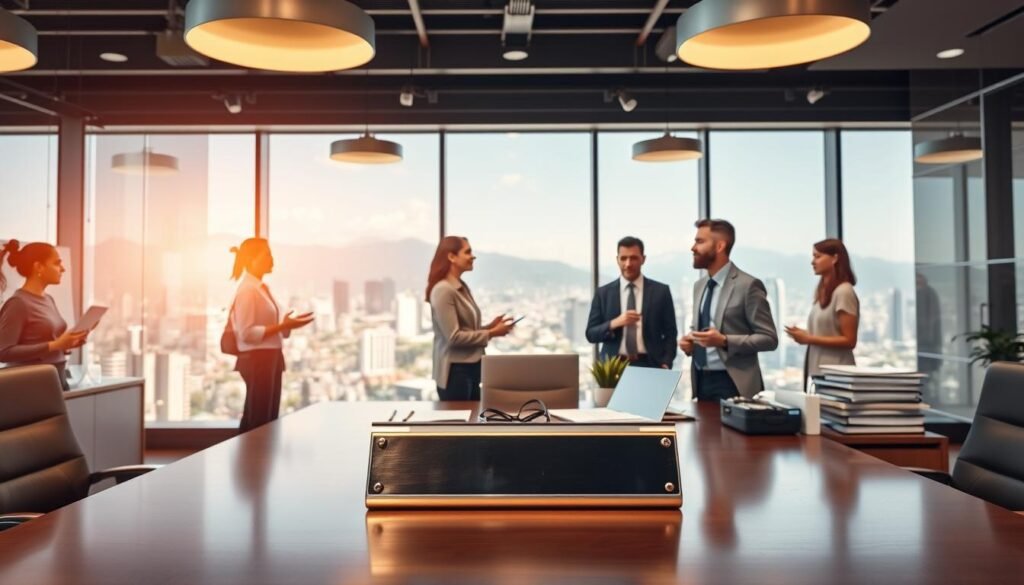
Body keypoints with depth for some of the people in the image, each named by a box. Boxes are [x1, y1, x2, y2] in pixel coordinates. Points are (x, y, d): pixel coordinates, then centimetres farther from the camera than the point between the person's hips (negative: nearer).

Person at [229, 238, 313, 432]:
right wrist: (283, 326, -21)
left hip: (270, 358, 9)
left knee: (269, 419, 14)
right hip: (256, 359, -9)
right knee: (257, 420, -2)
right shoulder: (247, 290, -14)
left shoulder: (262, 288, 13)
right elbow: (247, 333, -20)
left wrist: (286, 324, 0)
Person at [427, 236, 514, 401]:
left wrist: (489, 326, 1)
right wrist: (490, 334, -14)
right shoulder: (443, 290, -16)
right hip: (455, 371, -9)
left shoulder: (463, 287, 11)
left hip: (471, 368, 9)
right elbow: (454, 337, -20)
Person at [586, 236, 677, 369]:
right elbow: (591, 334, 4)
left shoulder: (661, 291, 6)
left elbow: (670, 333, 7)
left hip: (650, 365, 0)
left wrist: (666, 364, -8)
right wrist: (614, 323, -14)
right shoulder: (603, 293, 7)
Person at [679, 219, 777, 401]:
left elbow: (769, 339, -11)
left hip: (732, 383, -6)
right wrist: (688, 340, 0)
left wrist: (725, 341, -23)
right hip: (701, 380, 6)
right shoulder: (699, 286, 11)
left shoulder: (748, 285, -10)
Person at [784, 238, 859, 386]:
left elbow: (849, 341, -14)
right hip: (817, 369, 7)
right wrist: (804, 335, -2)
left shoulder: (843, 292, -12)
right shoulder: (822, 291, 11)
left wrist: (809, 339, -16)